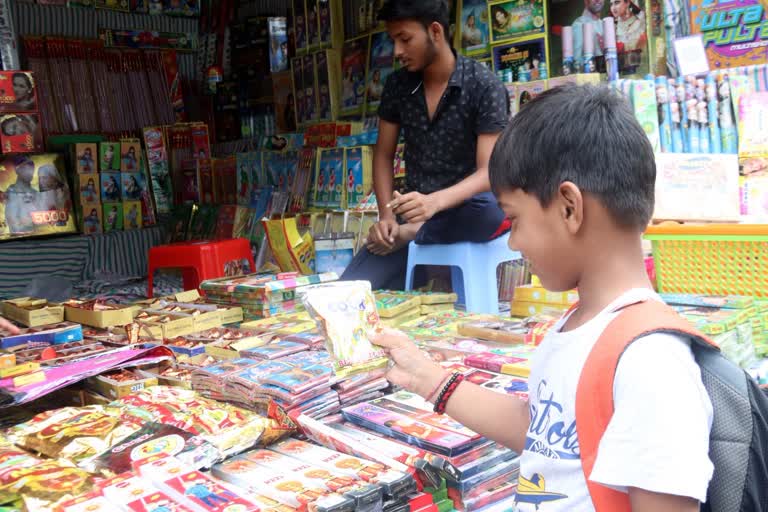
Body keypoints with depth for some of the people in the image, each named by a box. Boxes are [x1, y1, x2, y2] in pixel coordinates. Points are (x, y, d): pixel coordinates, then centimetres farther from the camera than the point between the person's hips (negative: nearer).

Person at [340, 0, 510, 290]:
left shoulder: (484, 86, -11)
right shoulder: (397, 85, 4)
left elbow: (488, 172, -17)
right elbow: (383, 155, 9)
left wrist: (435, 202, -36)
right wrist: (387, 215, -8)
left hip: (467, 209, -2)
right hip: (415, 211, 2)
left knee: (492, 210, -38)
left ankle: (410, 233, -16)